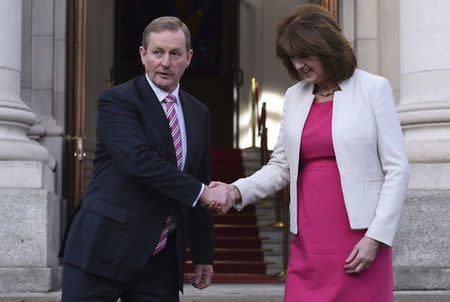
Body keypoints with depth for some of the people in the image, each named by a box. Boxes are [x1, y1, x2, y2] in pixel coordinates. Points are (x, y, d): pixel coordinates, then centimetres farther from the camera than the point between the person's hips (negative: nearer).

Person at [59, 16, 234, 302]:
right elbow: (138, 161, -22)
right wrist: (202, 193, -21)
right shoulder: (116, 101, -6)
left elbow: (201, 182, 18)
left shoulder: (199, 113, 14)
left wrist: (204, 256, 17)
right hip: (103, 250, -5)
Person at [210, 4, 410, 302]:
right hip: (308, 241, 4)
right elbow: (281, 166, 15)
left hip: (359, 240, -4)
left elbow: (397, 169, -3)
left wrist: (375, 237, -10)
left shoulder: (373, 88, -1)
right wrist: (238, 190, -3)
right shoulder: (295, 97, 14)